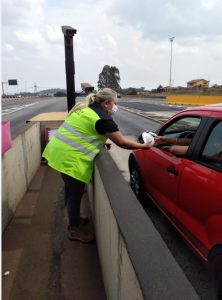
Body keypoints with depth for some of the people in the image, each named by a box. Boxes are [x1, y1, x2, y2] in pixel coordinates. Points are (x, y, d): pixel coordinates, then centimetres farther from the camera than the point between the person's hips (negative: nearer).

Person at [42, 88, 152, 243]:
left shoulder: (85, 109, 14)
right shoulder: (103, 119, -13)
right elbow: (122, 143, -10)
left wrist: (102, 141, 16)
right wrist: (144, 146, 3)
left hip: (60, 151, 9)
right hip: (70, 158, -9)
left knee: (71, 189, 22)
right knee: (76, 193, 6)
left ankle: (73, 219, 41)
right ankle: (75, 230, 23)